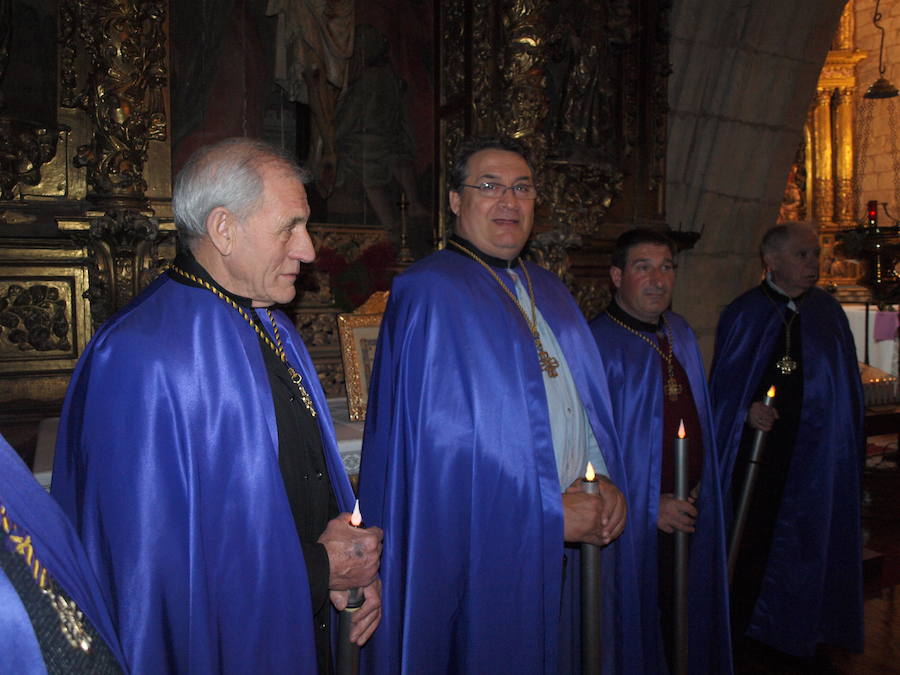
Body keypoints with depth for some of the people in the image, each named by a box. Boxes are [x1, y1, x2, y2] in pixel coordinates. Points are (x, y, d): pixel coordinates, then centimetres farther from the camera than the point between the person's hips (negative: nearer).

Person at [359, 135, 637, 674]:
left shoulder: (549, 291, 13)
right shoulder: (429, 295, -11)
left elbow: (590, 402, 14)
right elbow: (438, 439, -18)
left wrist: (608, 484, -3)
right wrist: (548, 513, -16)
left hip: (571, 544, 7)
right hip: (480, 548, -7)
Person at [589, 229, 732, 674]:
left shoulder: (680, 334, 7)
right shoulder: (597, 346, -18)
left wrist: (700, 491, 9)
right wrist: (649, 505, -17)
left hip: (689, 510, 7)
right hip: (630, 520, -7)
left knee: (683, 616, 19)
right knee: (637, 622, 8)